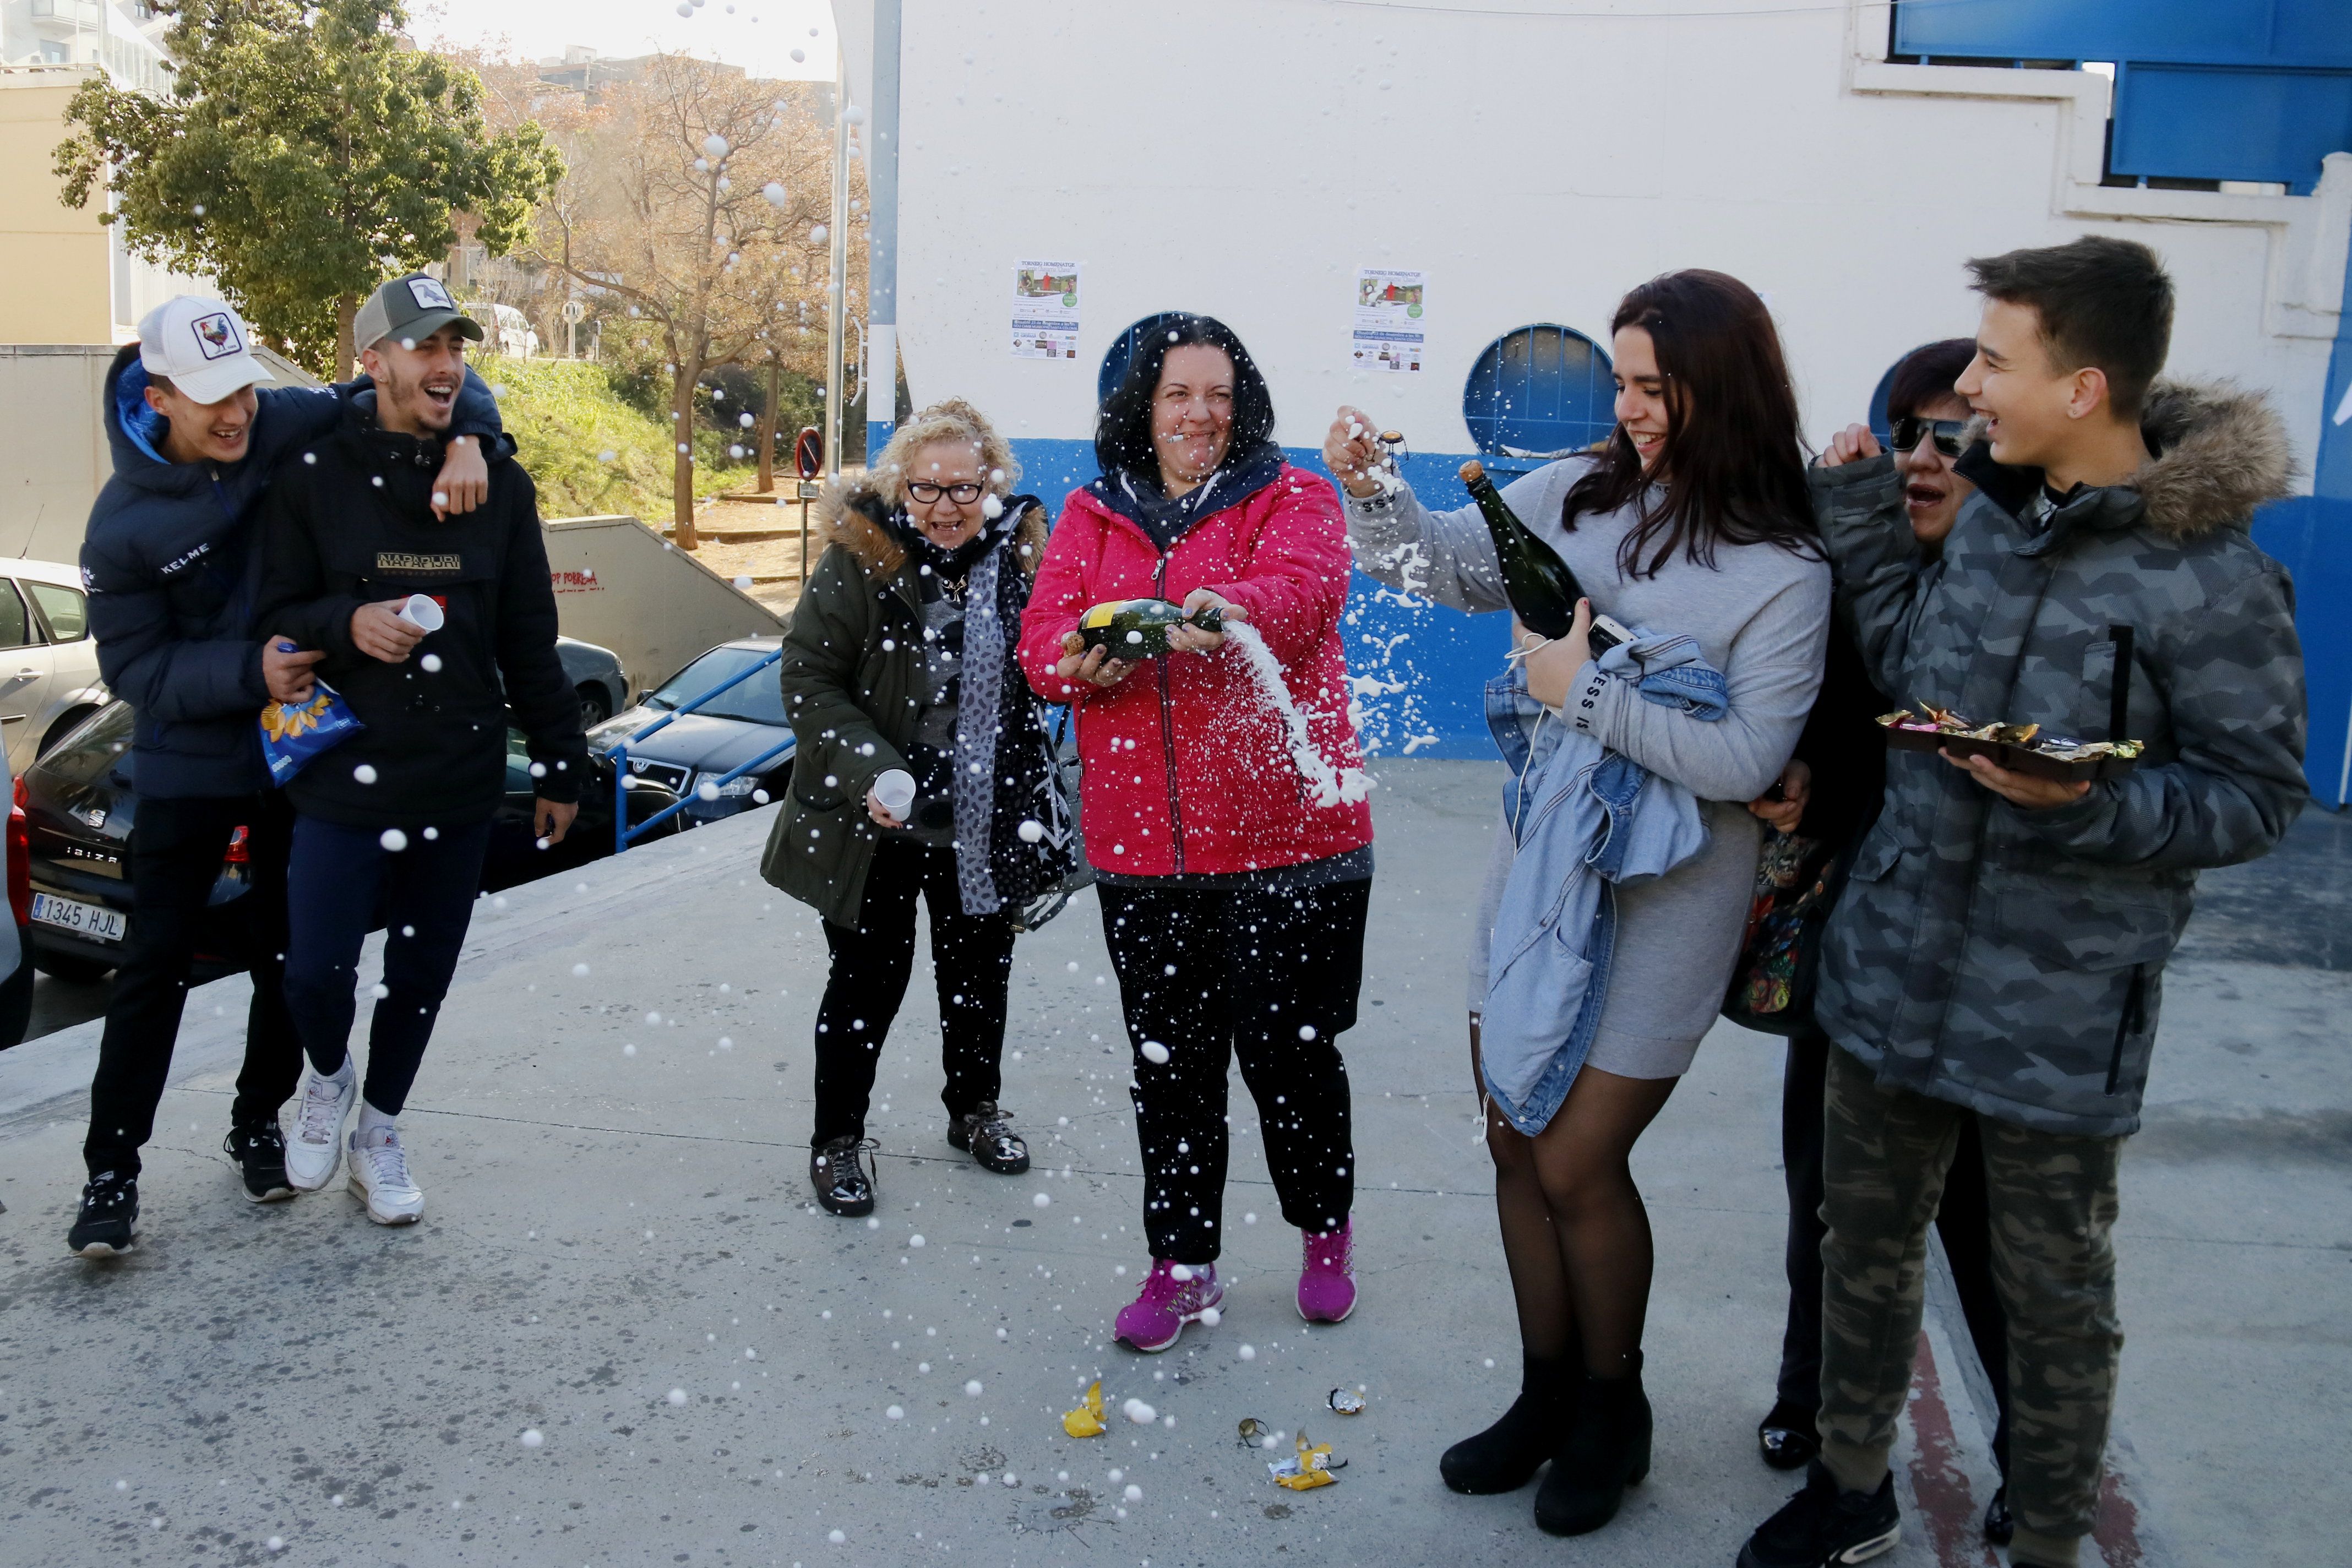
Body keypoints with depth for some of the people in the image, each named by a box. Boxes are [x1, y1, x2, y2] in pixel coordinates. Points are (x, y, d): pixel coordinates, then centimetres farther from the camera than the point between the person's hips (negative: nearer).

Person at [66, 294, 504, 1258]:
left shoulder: (292, 428, -11)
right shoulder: (126, 520, -14)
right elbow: (133, 667, -12)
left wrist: (466, 440, -25)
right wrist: (249, 672, -27)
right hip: (189, 765, -2)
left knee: (290, 955, 13)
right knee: (156, 962, -2)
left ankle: (258, 1122, 33)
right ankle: (111, 1172, 8)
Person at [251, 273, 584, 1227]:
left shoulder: (500, 484, 5)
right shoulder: (315, 476, -2)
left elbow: (530, 639, 9)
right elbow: (275, 614, 1)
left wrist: (559, 764, 9)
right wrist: (347, 623, -20)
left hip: (462, 781, 3)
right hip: (343, 777, -2)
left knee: (423, 972, 11)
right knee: (315, 970, -6)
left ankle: (378, 1137, 33)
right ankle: (327, 1080, 29)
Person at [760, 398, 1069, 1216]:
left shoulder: (1024, 554, -3)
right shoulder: (859, 556, -14)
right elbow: (809, 679, -14)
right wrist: (869, 772, -25)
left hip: (988, 820, 4)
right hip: (879, 824, -3)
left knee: (980, 972, 19)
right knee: (869, 980, 7)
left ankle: (975, 1107, 42)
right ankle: (837, 1138, 26)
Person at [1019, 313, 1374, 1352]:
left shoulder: (1290, 497, 1)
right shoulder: (1092, 514, 11)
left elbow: (1303, 587, -20)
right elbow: (1045, 631, 1)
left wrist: (1226, 613, -43)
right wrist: (1081, 659, -24)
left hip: (1284, 838, -3)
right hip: (1142, 846, 3)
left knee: (1288, 1052, 7)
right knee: (1169, 1063, 12)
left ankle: (1325, 1233, 33)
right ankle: (1182, 1266, 28)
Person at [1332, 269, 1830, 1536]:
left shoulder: (1784, 573, -13)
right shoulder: (1574, 495, 0)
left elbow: (1742, 762, -19)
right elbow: (1450, 564, 10)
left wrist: (1584, 691, -22)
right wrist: (1369, 491, -6)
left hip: (1659, 902, -5)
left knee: (1576, 1163, 0)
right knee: (1517, 1145, 12)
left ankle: (1612, 1409, 28)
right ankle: (1548, 1395, 33)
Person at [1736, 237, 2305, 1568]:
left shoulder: (2212, 579, -18)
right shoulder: (1996, 511, 2)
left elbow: (2259, 796, -12)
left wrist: (2091, 804, -28)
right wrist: (1865, 518, 5)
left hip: (2057, 1011, -6)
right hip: (1897, 962, 6)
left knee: (2052, 1296, 13)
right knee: (1864, 1243, 20)